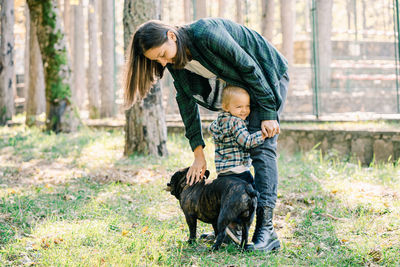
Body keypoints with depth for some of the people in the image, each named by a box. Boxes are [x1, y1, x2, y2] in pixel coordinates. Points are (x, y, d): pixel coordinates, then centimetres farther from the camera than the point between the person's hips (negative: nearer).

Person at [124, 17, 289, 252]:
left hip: (267, 78, -7)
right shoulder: (175, 63, -10)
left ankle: (266, 230, -22)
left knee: (261, 148, -17)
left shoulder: (207, 35, -34)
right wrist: (198, 154, -6)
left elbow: (250, 68, -27)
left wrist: (268, 113, -23)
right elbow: (187, 103, -4)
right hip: (239, 87, 8)